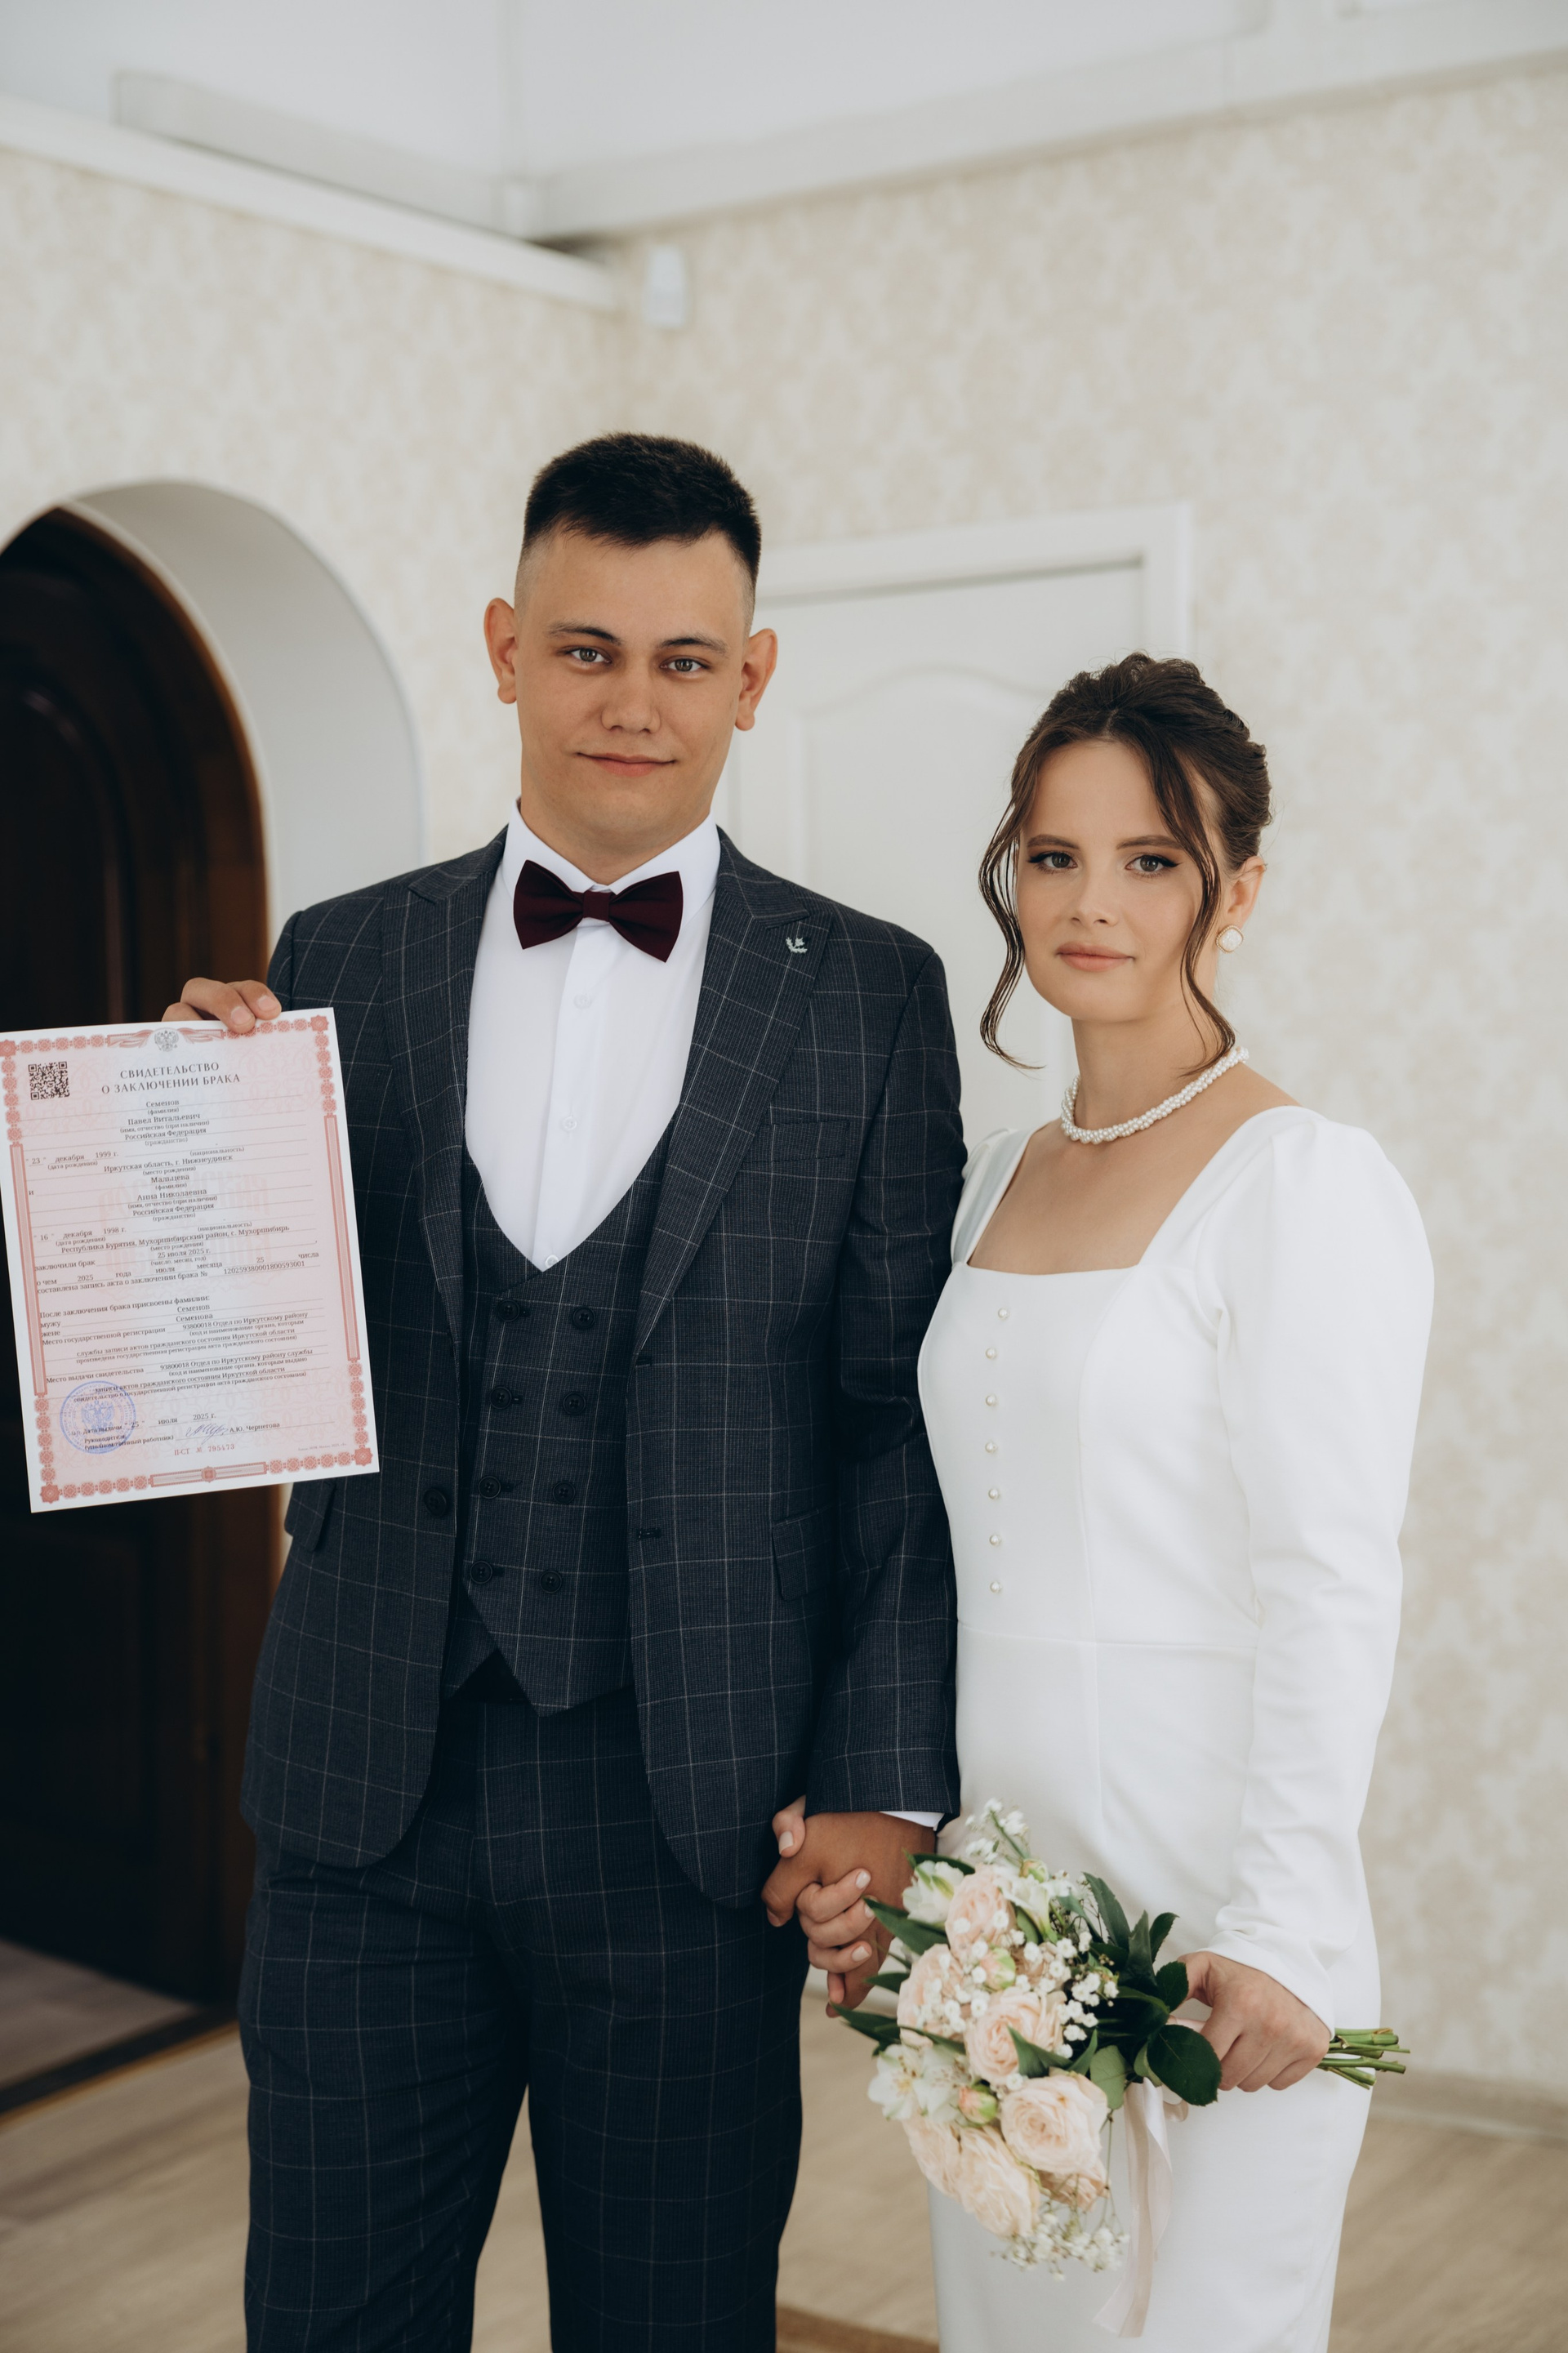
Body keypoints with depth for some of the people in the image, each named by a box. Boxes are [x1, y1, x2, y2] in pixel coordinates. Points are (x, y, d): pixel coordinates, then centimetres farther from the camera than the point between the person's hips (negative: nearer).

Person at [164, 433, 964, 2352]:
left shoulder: (868, 995, 0)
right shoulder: (339, 964, 5)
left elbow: (900, 1417, 0)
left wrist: (887, 1781, -5)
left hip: (690, 1802, -1)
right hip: (370, 1784, 2)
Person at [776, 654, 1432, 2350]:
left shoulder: (1303, 1183, -10)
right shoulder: (996, 1185, 11)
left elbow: (1333, 1587, -14)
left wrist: (1277, 1931, -18)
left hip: (1213, 1906, -6)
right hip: (989, 1883, 7)